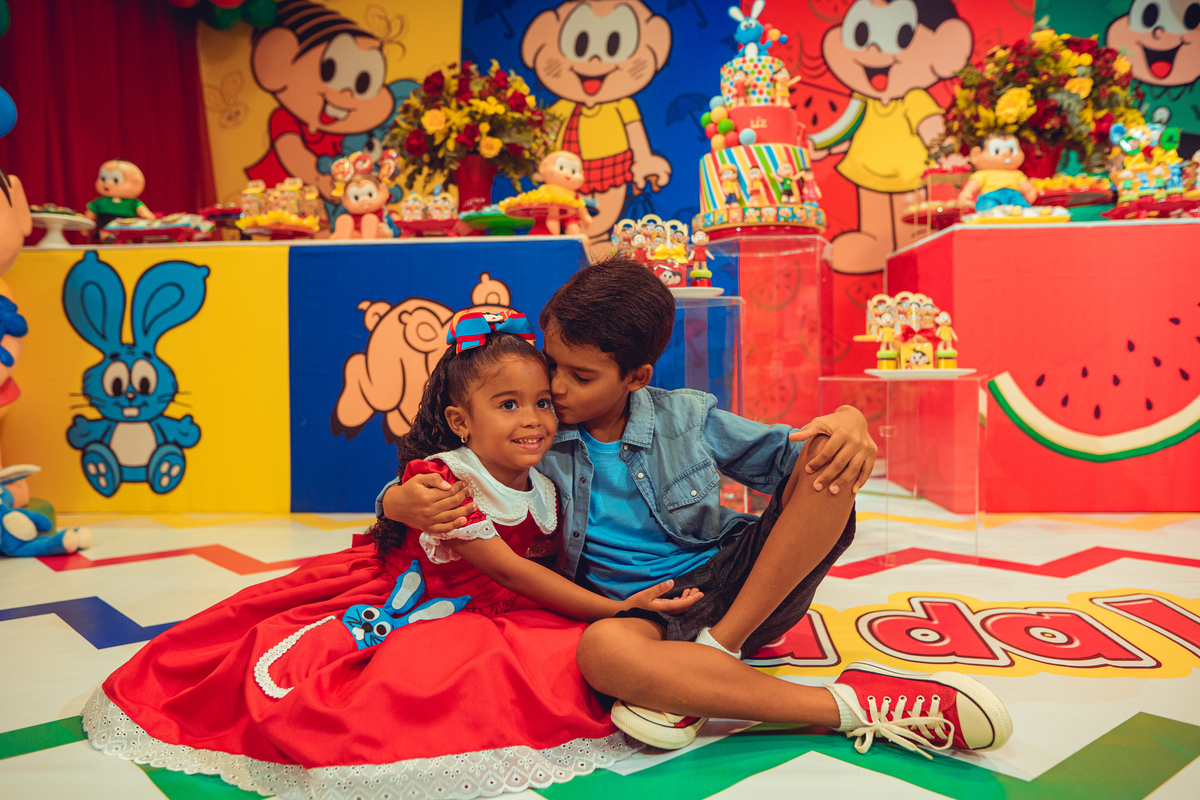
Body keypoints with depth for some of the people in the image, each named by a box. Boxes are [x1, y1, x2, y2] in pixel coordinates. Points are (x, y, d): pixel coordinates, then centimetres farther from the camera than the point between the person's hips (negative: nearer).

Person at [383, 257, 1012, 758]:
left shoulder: (686, 418, 4)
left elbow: (783, 453, 7)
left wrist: (849, 423, -16)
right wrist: (405, 503, -20)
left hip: (735, 581, 3)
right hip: (638, 610, -2)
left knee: (828, 462, -18)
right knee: (603, 649, -42)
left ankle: (716, 651, -24)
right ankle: (850, 706, -32)